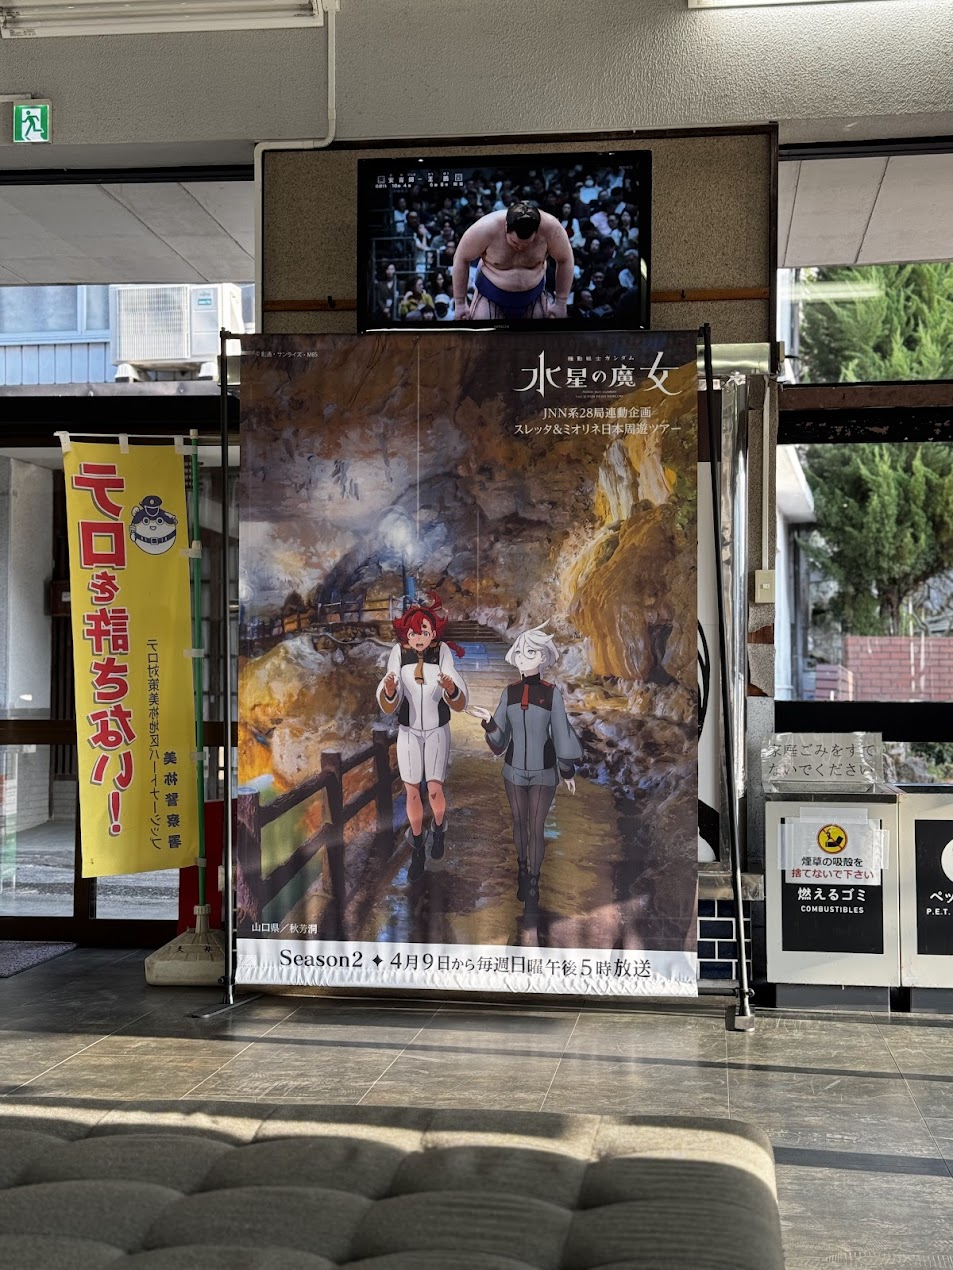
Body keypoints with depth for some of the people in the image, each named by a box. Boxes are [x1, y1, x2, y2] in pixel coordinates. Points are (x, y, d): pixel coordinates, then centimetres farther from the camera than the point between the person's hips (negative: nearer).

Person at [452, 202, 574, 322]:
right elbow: (461, 259, -11)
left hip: (533, 297, 2)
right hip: (490, 296, -2)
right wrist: (459, 303, -8)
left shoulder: (550, 229, -23)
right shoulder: (485, 230, -26)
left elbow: (565, 260, -6)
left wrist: (561, 303, -5)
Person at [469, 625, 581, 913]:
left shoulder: (552, 693, -12)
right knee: (519, 822, 16)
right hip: (514, 770, 3)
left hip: (543, 772, -3)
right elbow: (500, 737, -2)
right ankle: (523, 873, 34)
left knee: (536, 827, 3)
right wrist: (488, 720, -23)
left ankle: (532, 885, 14)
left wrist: (568, 772, 0)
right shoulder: (509, 693, -4)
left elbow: (560, 732, -5)